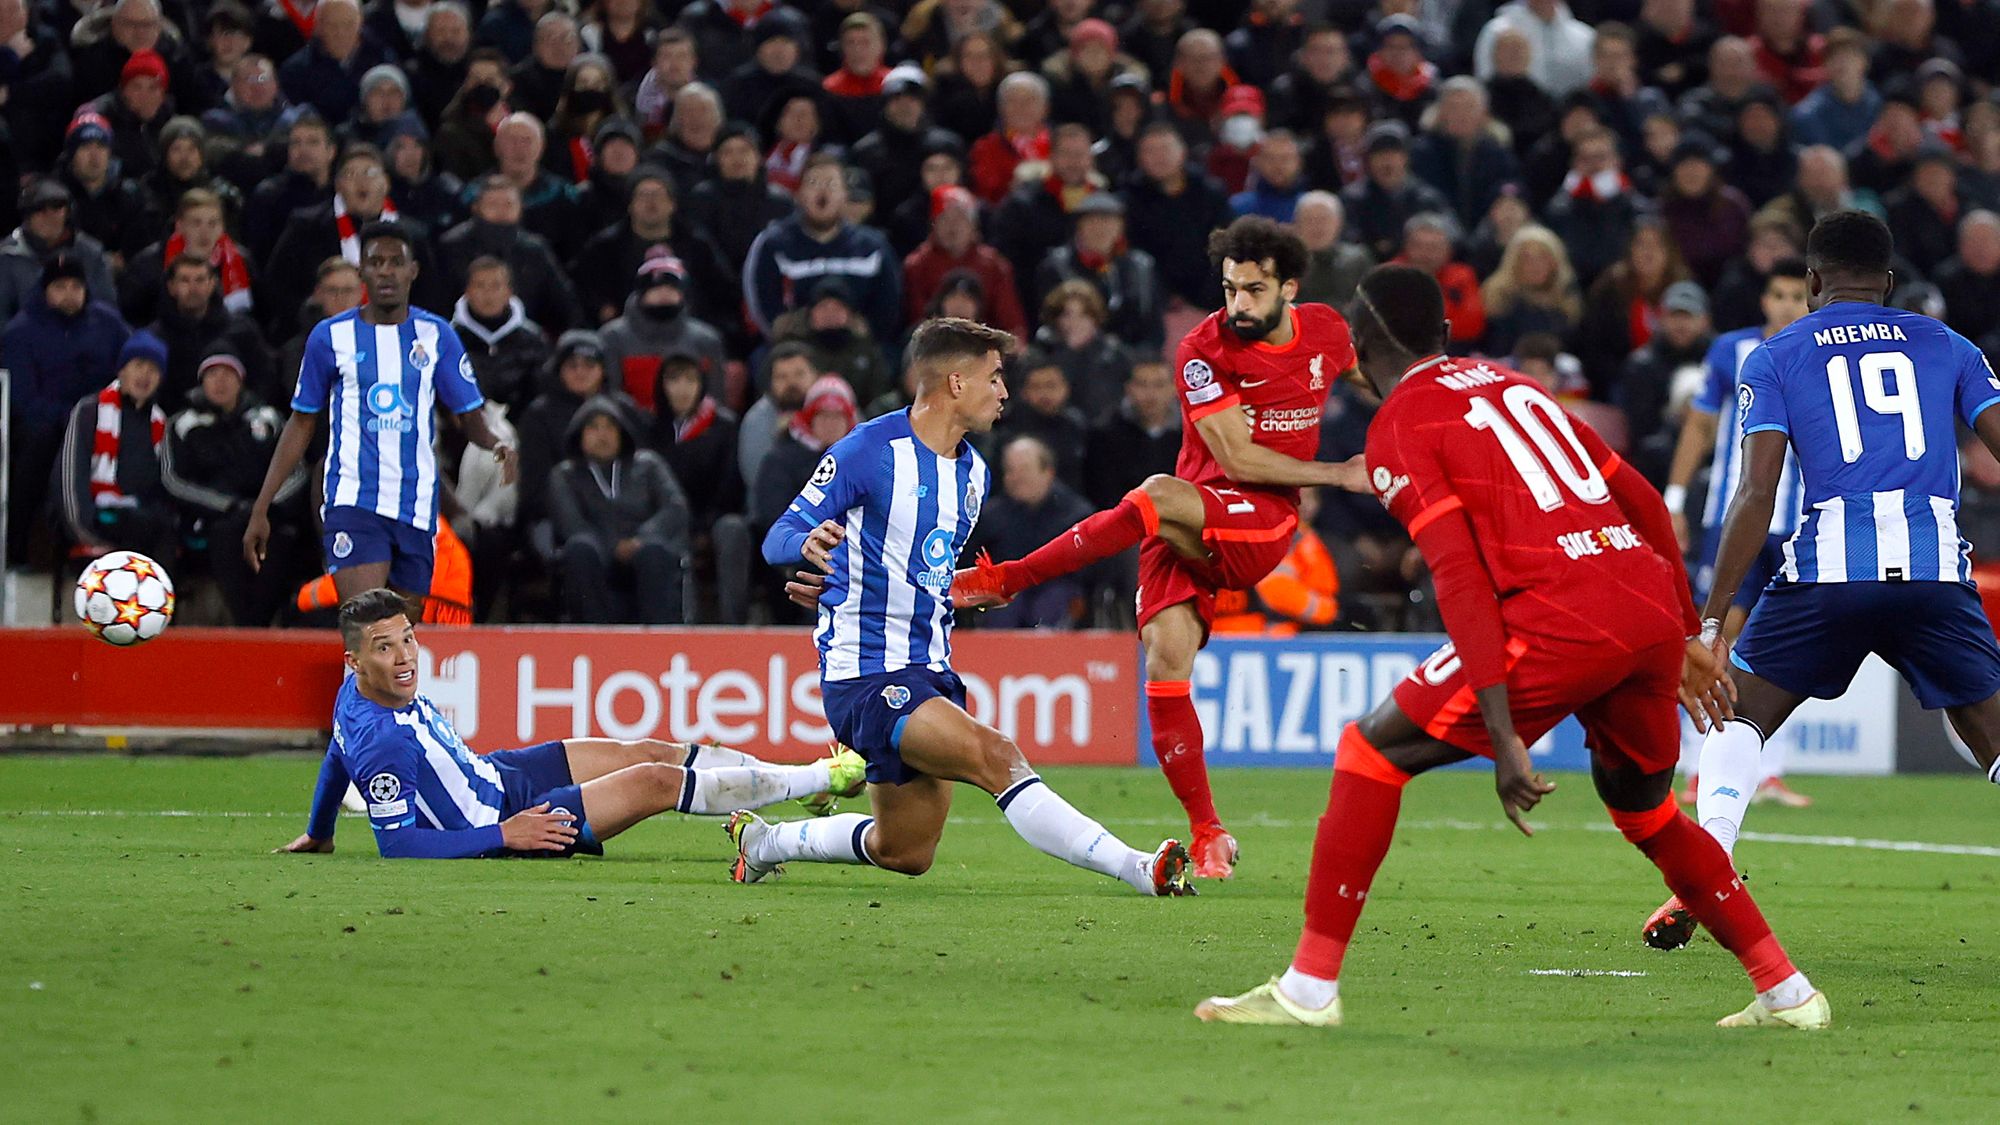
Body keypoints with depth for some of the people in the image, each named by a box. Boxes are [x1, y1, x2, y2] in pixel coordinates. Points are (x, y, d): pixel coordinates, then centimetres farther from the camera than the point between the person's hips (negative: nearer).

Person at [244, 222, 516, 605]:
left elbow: (471, 416, 8)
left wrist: (495, 444, -17)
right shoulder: (331, 336, 4)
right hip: (353, 501, -3)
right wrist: (261, 509, 7)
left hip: (417, 509, 3)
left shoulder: (436, 335, 7)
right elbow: (301, 424, 10)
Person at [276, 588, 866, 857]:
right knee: (656, 781, -8)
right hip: (495, 819, -9)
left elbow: (337, 761, 12)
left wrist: (317, 833, 30)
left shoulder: (356, 693, -6)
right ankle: (825, 778, 6)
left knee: (648, 753, 10)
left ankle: (803, 775, 23)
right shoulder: (381, 744, -33)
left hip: (491, 772, 9)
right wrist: (502, 838, -28)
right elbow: (396, 843, -31)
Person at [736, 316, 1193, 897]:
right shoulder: (868, 451, -10)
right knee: (995, 756, -27)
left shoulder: (974, 473, 13)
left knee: (905, 855, 12)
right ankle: (1138, 868, -35)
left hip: (929, 672, 9)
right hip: (865, 673, -9)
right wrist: (810, 542, -32)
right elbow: (778, 538, -10)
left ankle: (762, 840, 34)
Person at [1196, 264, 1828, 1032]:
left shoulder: (1400, 426, 4)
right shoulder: (1513, 385, 26)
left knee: (1373, 752, 4)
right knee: (1644, 809, 29)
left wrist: (1502, 735, -13)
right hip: (1654, 608, 7)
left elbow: (1459, 574, -8)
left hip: (1564, 619, -7)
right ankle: (1788, 992, 28)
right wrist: (1684, 637, 33)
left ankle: (1309, 988, 0)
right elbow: (1643, 503, 26)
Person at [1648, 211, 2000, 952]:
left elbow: (1756, 495, 2)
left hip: (1831, 560, -1)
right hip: (1936, 567, 1)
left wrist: (1714, 617, 2)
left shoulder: (1776, 358, 13)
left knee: (1739, 716, 17)